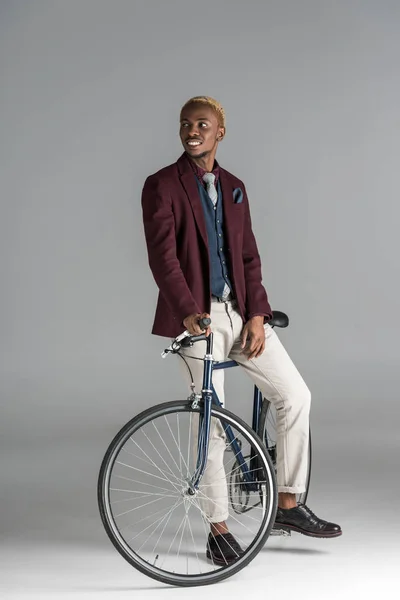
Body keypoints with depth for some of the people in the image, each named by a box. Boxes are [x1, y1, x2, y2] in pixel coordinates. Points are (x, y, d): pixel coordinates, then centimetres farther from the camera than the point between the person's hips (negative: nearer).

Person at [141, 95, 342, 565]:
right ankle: (218, 530, 13)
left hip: (239, 311, 6)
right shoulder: (162, 185, -4)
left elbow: (248, 256, 11)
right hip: (198, 317, -5)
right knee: (211, 424, -1)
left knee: (295, 395, 1)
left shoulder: (233, 187, 13)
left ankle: (288, 505, 15)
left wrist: (257, 314, -2)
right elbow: (162, 255, -16)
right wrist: (188, 312, -29)